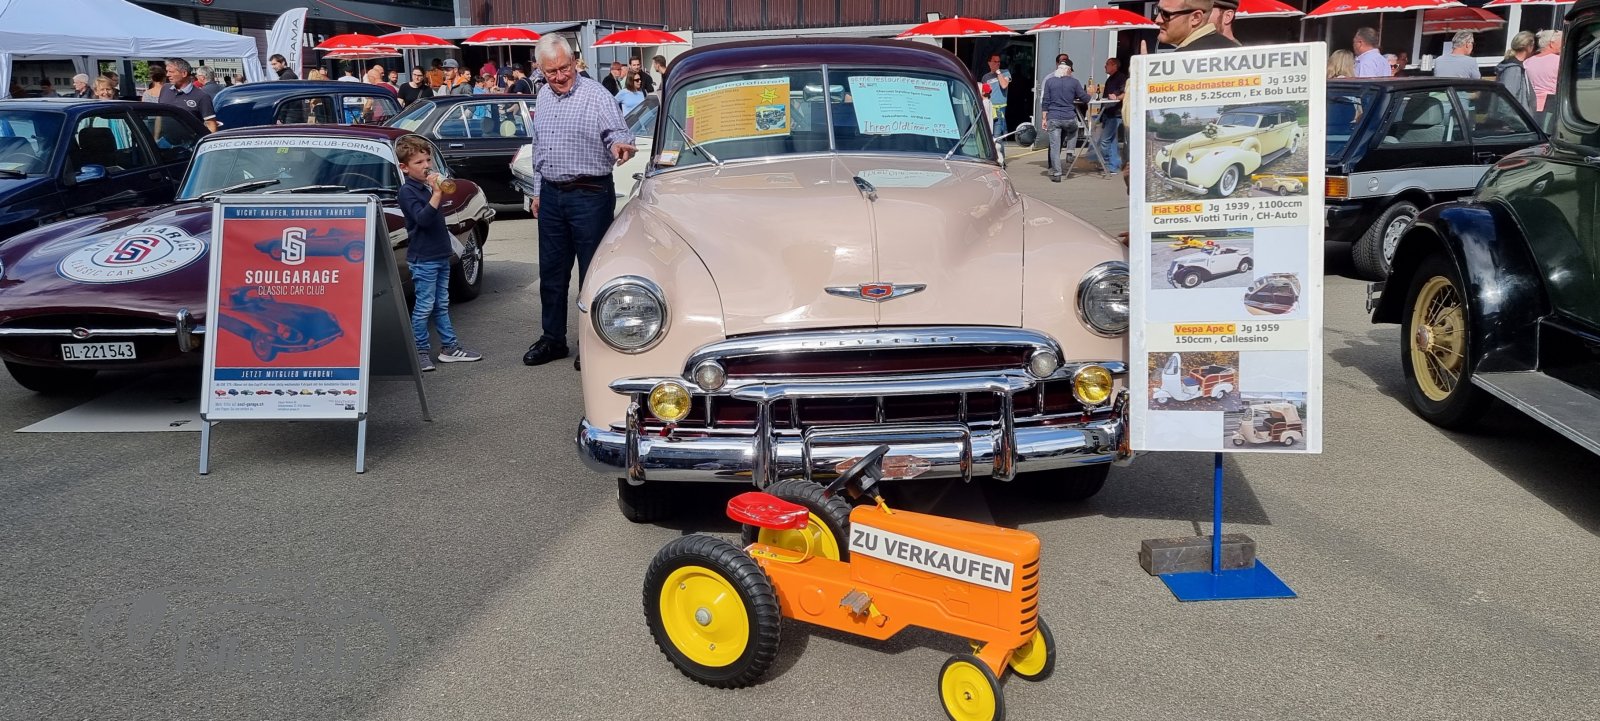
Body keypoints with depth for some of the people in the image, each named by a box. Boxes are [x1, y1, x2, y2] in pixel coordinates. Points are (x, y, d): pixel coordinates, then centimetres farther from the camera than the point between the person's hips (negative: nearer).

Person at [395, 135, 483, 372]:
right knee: (424, 306, -3)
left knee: (441, 304, 14)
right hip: (423, 258, -8)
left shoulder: (427, 186, 13)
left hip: (440, 255, 8)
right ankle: (419, 352, 5)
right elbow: (423, 219, -28)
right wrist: (437, 193, -32)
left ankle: (449, 347, 20)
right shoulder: (407, 191, -12)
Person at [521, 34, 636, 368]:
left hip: (590, 195, -7)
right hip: (551, 196, 7)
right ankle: (552, 339, 26)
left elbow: (619, 134, -17)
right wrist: (538, 191, 19)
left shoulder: (596, 96, -10)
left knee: (592, 273, 1)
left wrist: (619, 146, -41)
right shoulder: (543, 97, 12)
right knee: (551, 272, 14)